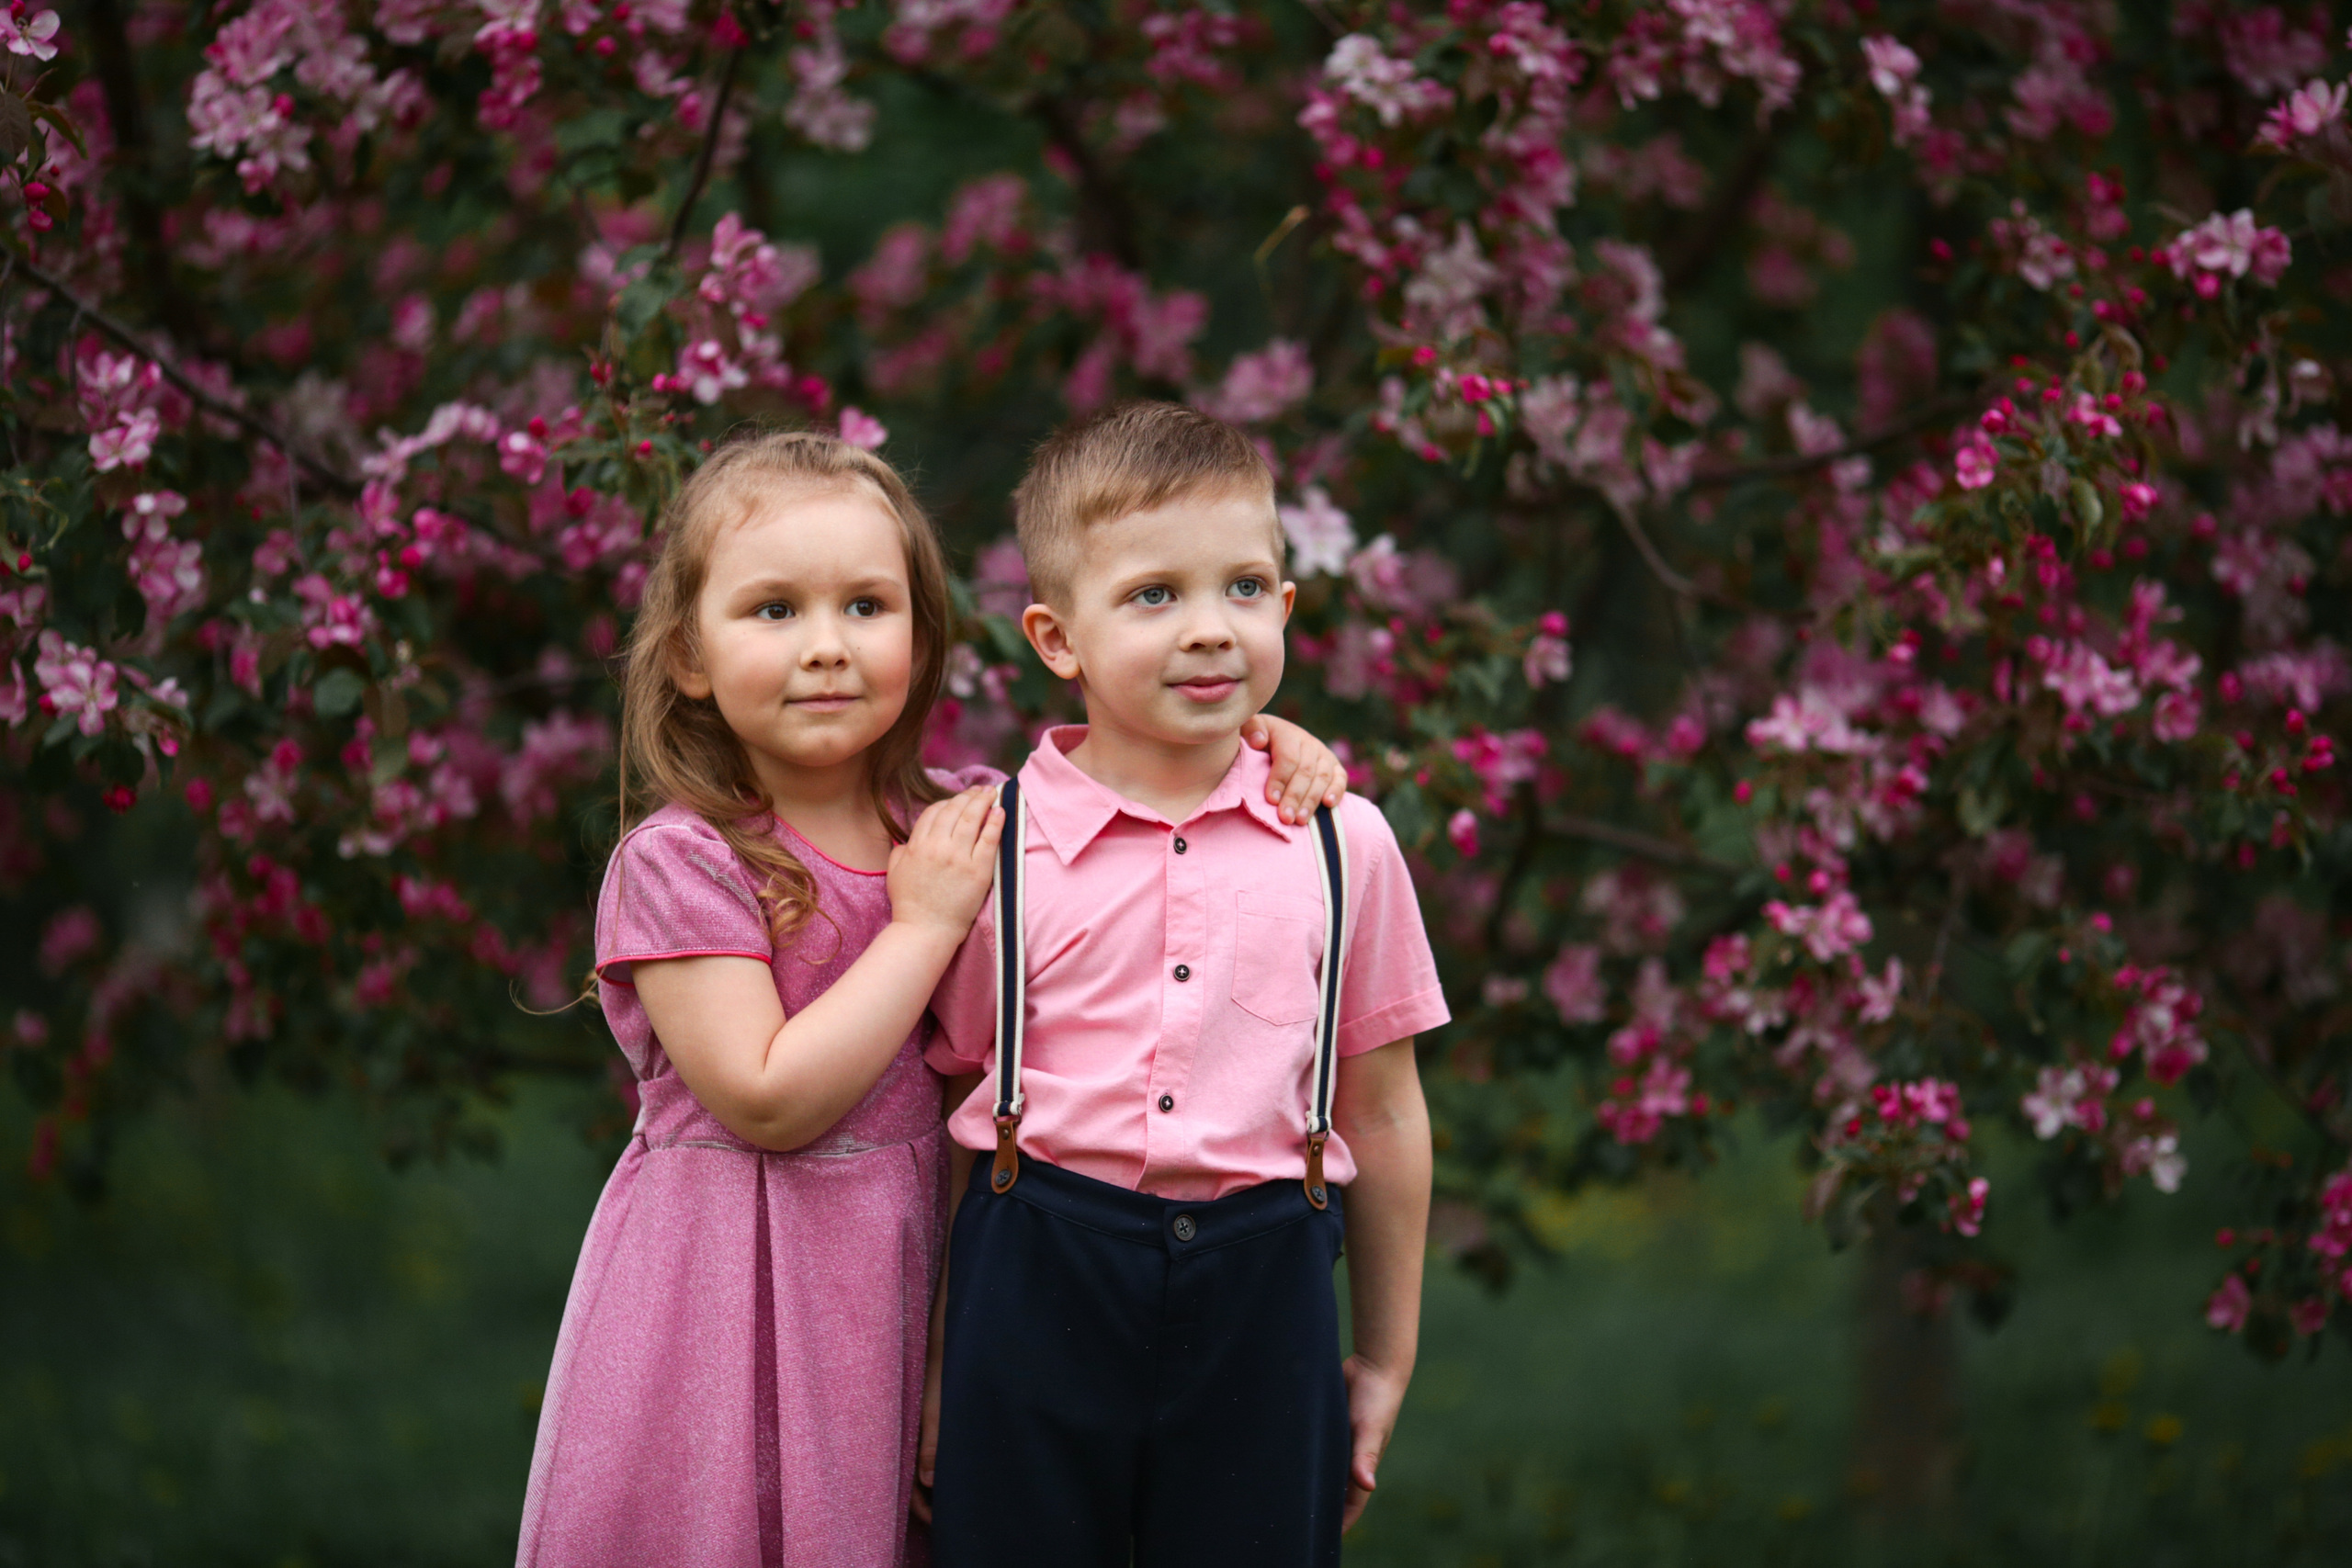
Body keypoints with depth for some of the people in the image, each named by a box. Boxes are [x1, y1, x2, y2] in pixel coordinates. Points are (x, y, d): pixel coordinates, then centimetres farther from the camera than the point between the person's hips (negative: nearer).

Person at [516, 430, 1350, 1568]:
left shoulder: (956, 819, 3)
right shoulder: (676, 864, -14)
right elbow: (768, 1101, -21)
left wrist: (1256, 738, -2)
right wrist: (927, 925, -18)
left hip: (910, 1260, 5)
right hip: (735, 1290, -5)